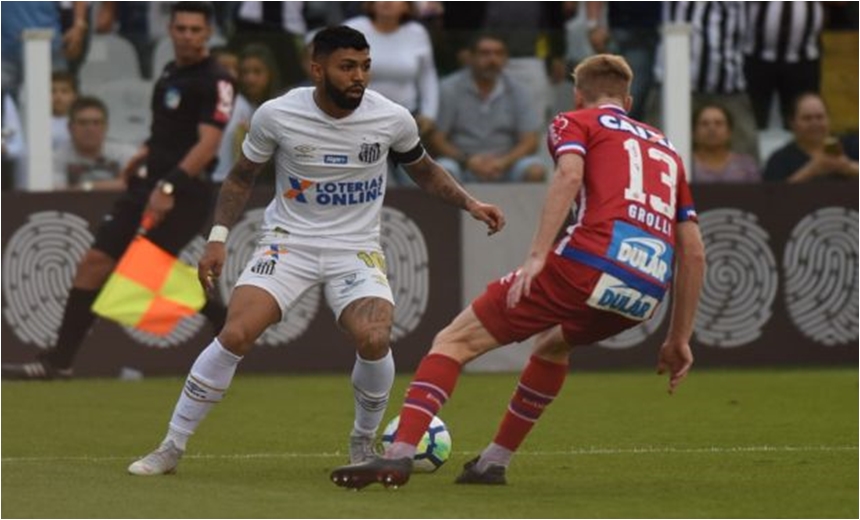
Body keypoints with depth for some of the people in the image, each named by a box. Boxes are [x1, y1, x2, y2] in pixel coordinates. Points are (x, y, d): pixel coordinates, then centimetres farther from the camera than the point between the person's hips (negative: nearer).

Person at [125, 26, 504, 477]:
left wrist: (470, 204, 2)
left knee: (373, 340, -26)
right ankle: (171, 448, -6)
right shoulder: (277, 116, -10)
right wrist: (218, 238, -3)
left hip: (356, 249, 1)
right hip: (288, 242, -1)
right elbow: (241, 178, 6)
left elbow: (425, 172, 14)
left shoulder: (393, 119, -7)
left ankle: (363, 443, 3)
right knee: (235, 335, -21)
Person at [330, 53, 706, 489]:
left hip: (590, 264, -6)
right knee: (552, 343, 36)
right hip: (646, 294, 6)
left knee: (455, 341, 2)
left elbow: (570, 175, -8)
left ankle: (399, 453, -16)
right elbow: (693, 251, 26)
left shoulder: (575, 123, 17)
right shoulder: (666, 148, 32)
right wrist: (679, 339, 29)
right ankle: (494, 461, 32)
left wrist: (537, 255, -16)